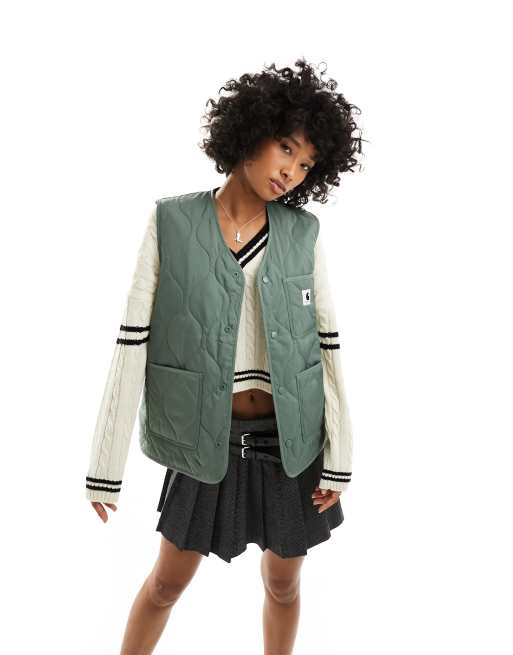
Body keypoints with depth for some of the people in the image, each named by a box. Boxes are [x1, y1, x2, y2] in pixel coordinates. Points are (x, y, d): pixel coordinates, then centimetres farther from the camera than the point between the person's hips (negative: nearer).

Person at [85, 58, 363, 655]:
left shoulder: (304, 232, -4)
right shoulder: (171, 222, -8)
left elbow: (328, 344, -1)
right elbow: (133, 341, -9)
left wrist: (339, 459, -3)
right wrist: (106, 465, -8)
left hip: (290, 439, 2)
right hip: (207, 441, -1)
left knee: (283, 585, 18)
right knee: (167, 585, 15)